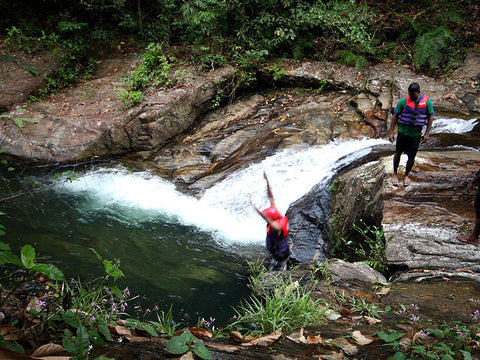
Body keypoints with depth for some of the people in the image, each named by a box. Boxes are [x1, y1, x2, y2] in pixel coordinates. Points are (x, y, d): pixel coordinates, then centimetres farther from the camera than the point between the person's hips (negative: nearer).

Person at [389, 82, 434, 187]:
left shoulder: (426, 101, -6)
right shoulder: (403, 101, -9)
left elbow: (430, 117, 2)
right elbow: (395, 116, -3)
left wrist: (427, 133, -4)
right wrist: (391, 132, -6)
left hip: (416, 134, 0)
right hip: (403, 131, 0)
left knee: (411, 157, 5)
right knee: (398, 153, 10)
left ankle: (406, 175, 27)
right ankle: (395, 174, 30)